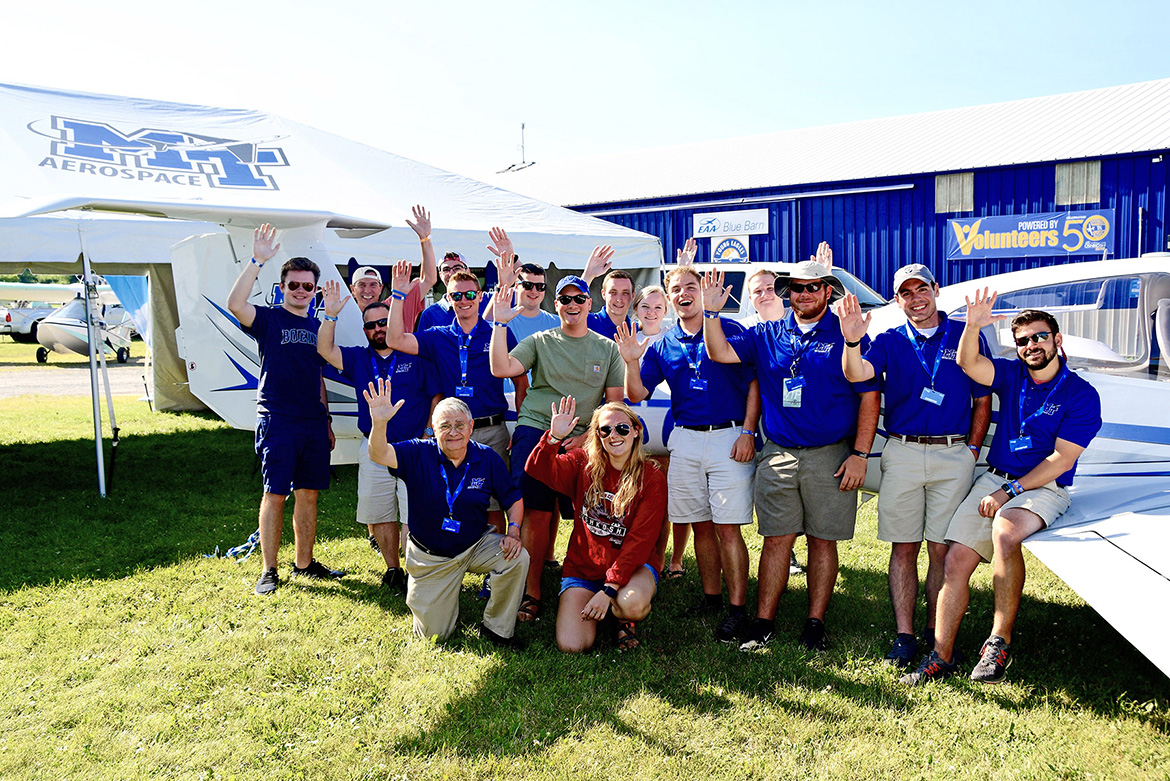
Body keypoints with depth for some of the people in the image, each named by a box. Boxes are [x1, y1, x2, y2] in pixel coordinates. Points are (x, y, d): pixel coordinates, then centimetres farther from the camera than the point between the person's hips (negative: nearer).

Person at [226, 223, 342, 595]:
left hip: (313, 422, 5)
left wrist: (326, 420, 16)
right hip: (277, 420, -5)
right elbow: (235, 304, -21)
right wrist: (257, 261, -24)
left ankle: (304, 563, 20)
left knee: (308, 493, 9)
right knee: (275, 494, -3)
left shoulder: (316, 326, 16)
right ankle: (269, 570, 7)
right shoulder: (268, 318, 1)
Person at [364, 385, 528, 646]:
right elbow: (379, 455, -31)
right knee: (434, 633, 3)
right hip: (429, 557, -1)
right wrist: (379, 422, -51)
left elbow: (513, 499, 1)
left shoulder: (487, 458, -9)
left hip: (475, 545, 1)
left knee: (517, 558, -28)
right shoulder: (419, 454, -14)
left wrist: (514, 530, -18)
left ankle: (497, 629, -5)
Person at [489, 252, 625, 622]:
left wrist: (587, 436, -3)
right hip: (536, 431, -1)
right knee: (536, 515, -8)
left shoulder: (608, 348, 13)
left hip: (584, 441, 1)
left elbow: (615, 403, 10)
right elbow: (501, 368, -5)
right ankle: (531, 594, 1)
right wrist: (500, 321, -11)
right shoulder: (540, 341, 10)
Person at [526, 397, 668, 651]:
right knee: (571, 646, -15)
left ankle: (625, 619, 3)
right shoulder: (583, 464, 1)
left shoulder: (652, 478, -8)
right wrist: (554, 438, -29)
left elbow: (640, 540, -13)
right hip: (582, 568, 2)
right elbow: (537, 471, -12)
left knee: (633, 604, -36)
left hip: (632, 566, -2)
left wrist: (609, 588, -20)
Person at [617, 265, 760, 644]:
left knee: (727, 528, -6)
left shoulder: (730, 330, 1)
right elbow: (636, 394, 8)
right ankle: (711, 597, 24)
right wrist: (631, 363, -10)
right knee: (701, 526, 10)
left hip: (728, 438, -4)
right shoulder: (664, 345, 12)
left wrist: (747, 432, -9)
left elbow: (754, 383, -1)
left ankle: (737, 609, 2)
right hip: (684, 439, 4)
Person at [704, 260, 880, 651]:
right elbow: (721, 353, 3)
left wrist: (859, 455, -8)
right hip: (778, 455, 2)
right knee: (776, 540, 5)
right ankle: (764, 622, 13)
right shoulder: (767, 334, 8)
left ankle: (815, 622, 19)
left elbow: (869, 398, -3)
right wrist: (711, 312, -11)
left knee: (822, 541, 7)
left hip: (830, 457, -2)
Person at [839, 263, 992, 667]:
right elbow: (857, 374, -13)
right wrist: (852, 341, -32)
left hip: (954, 455, 0)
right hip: (902, 453, 1)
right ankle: (903, 636, 9)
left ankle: (934, 633, 14)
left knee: (942, 548, 2)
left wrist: (973, 448, 3)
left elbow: (983, 400, 11)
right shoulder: (890, 341, 7)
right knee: (903, 547, 3)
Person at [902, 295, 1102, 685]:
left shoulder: (1081, 394, -3)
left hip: (1043, 488, -5)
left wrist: (1009, 490, -14)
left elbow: (1061, 459, -9)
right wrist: (973, 326, -24)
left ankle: (1000, 642, -23)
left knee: (1004, 531, -36)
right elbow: (968, 363, -7)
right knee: (956, 560, -10)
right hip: (993, 479, 5)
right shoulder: (1012, 375, 11)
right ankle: (942, 656, -2)